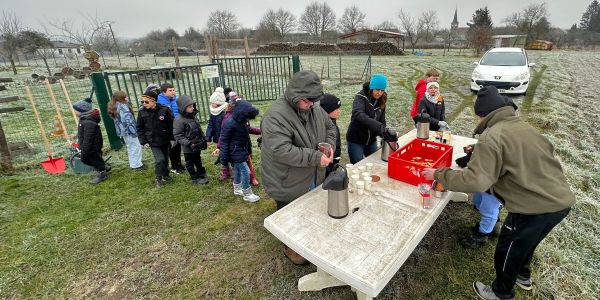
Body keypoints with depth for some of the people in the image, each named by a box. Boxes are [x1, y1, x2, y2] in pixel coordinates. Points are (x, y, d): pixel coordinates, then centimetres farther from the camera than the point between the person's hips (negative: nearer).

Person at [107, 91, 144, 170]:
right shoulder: (123, 106, -19)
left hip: (122, 131, 10)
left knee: (130, 147, 18)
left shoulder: (113, 107, 12)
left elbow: (118, 120, 17)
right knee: (136, 147, 0)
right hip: (129, 130, -10)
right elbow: (128, 120, -25)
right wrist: (134, 131, -21)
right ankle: (137, 165, 4)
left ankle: (133, 164, 25)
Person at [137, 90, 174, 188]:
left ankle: (165, 175, 38)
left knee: (165, 159, 15)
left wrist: (173, 138, -5)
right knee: (160, 160, -12)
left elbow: (172, 125, -6)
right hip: (153, 142, 0)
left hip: (165, 140, 1)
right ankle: (159, 179, 10)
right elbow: (140, 128, 2)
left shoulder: (164, 110, -13)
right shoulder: (142, 112, -7)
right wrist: (143, 141, -3)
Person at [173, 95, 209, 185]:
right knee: (190, 163, 11)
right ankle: (195, 178, 25)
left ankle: (201, 174, 40)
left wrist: (203, 139, 14)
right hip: (188, 148, -7)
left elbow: (199, 129, 14)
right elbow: (178, 135, -21)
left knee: (198, 160, 24)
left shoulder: (192, 115, 4)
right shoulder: (179, 119, -20)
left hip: (197, 145, 8)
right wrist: (188, 144, -26)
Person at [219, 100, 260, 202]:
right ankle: (247, 194, 9)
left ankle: (237, 189, 40)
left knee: (238, 170, 22)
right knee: (245, 171, -5)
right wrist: (224, 157, -17)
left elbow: (245, 137, 13)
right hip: (235, 152, -8)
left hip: (241, 151, 8)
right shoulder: (229, 124, -24)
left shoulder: (242, 122, 1)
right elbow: (224, 141, -19)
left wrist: (248, 150, 20)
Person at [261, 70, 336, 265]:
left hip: (312, 179, 7)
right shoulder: (275, 116, -28)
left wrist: (329, 146, -10)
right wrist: (315, 157, -33)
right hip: (288, 184, -7)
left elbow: (330, 128, 11)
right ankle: (290, 247, 44)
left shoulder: (314, 109, -2)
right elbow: (281, 151, -36)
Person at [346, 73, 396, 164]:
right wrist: (379, 127, -47)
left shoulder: (381, 102, 1)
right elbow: (358, 114, -37)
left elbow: (382, 121, 1)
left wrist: (385, 134, -19)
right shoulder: (361, 97, -17)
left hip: (371, 140, 5)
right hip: (356, 141, -5)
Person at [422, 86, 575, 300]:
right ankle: (523, 275, 58)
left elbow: (474, 180, -29)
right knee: (526, 241, 32)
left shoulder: (492, 136, -19)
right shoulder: (524, 126, 7)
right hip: (561, 201, 8)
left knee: (507, 251, 16)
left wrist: (438, 175, -17)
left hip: (536, 207, -8)